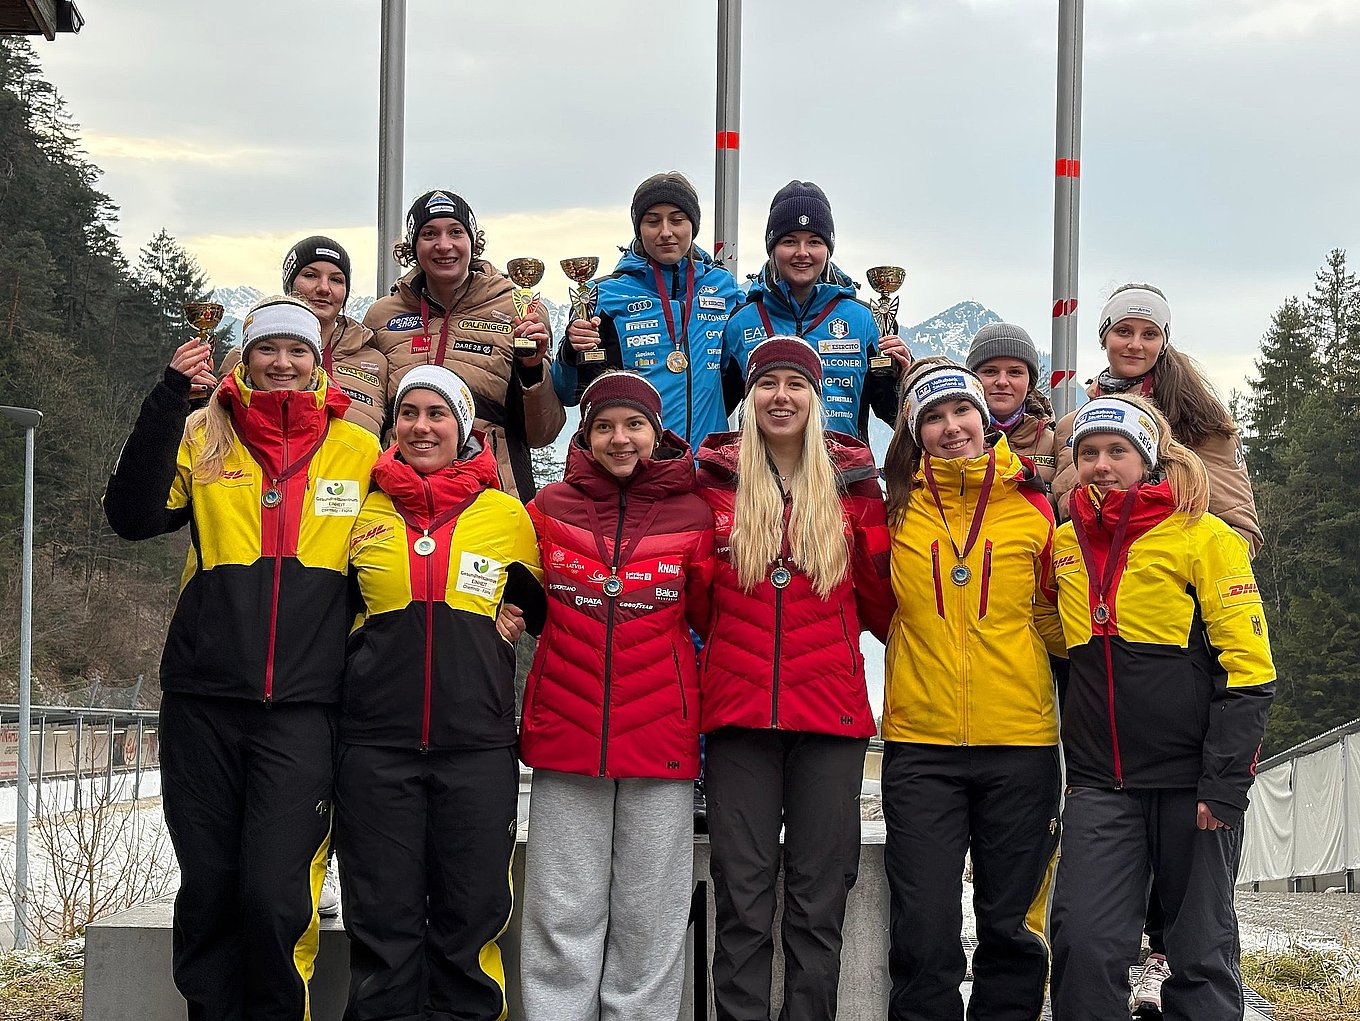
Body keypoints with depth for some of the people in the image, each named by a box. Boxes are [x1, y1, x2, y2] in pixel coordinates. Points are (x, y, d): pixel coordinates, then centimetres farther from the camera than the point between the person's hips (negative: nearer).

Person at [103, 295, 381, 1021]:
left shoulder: (358, 451, 8)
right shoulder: (204, 437, 9)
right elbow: (132, 516, -6)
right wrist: (168, 398, -12)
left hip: (302, 705, -1)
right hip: (203, 698, 2)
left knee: (275, 893, -12)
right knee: (206, 887, 5)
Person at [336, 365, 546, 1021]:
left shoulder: (506, 515, 7)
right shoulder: (363, 512, 8)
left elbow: (549, 615, 17)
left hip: (477, 743, 0)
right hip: (376, 743, 0)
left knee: (469, 918, 2)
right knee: (384, 919, 1)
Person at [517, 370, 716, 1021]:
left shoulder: (693, 515, 4)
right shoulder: (550, 509, 7)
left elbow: (711, 618, 6)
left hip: (660, 741, 0)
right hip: (566, 737, 0)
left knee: (649, 919, 5)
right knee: (563, 919, 3)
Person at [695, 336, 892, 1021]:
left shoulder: (853, 483, 7)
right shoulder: (715, 481, 6)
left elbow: (879, 604, 8)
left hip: (830, 711, 0)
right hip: (739, 708, 0)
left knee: (819, 899, 4)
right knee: (742, 898, 2)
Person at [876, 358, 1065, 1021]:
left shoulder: (1032, 506, 4)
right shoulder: (895, 509, 3)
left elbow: (1050, 617, 14)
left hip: (1020, 744, 1)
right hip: (920, 744, 0)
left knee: (1011, 928, 8)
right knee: (924, 934, -3)